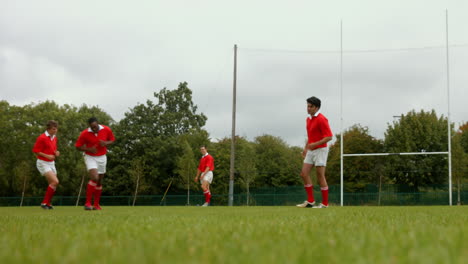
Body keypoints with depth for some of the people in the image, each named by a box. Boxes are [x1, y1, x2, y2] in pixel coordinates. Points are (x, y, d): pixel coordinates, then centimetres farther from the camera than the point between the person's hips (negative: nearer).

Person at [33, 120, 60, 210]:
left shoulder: (54, 138, 10)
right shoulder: (42, 138, -14)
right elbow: (35, 150, -14)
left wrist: (56, 153, 0)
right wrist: (47, 156, -23)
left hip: (51, 163, 8)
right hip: (43, 163, -8)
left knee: (53, 184, 6)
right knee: (55, 181, -20)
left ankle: (48, 203, 19)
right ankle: (44, 203, -11)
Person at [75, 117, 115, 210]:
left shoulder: (106, 130, -10)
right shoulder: (84, 133, -16)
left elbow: (112, 140, 6)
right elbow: (78, 146, -6)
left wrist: (105, 143, -16)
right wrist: (89, 149, -23)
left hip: (102, 157, 4)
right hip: (90, 157, -4)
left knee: (99, 181, 9)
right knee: (94, 178, -23)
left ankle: (96, 204, 21)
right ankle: (88, 203, -16)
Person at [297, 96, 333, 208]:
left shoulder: (321, 119, -14)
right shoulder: (308, 119, 14)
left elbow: (329, 136, -18)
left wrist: (315, 144, -24)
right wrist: (306, 148, 19)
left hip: (320, 150, -9)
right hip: (311, 150, 9)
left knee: (320, 176, -5)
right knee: (304, 174, 2)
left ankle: (325, 203, 4)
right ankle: (310, 201, 8)